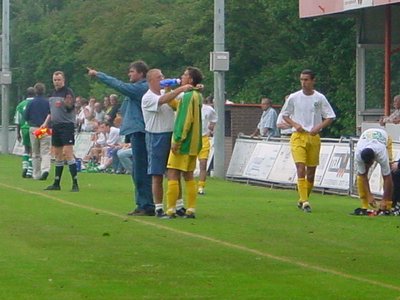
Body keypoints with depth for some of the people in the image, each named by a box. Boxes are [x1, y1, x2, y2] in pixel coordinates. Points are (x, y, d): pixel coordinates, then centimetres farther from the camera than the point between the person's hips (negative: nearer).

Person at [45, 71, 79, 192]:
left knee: (68, 154, -13)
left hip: (67, 126, -8)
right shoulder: (52, 94, 15)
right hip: (55, 126, 8)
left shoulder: (68, 92, -8)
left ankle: (75, 184, -14)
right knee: (58, 156, 12)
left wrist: (68, 104, -39)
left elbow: (71, 108, -19)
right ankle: (56, 184, 18)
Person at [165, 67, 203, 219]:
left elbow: (185, 120, -21)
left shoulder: (188, 96, -15)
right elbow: (177, 107, 21)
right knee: (188, 176, 12)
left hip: (184, 143, -9)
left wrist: (177, 140, -19)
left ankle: (171, 210, -9)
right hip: (193, 143, 9)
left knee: (172, 175, -6)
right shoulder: (198, 96, 13)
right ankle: (191, 210, 11)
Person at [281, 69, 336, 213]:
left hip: (314, 137, 1)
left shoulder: (320, 98, 2)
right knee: (301, 169, -15)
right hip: (298, 137, -1)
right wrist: (294, 124, -6)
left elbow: (330, 117, 6)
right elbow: (285, 115, 12)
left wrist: (318, 127, -10)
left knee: (311, 172, 6)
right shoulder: (294, 97, 2)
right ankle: (304, 201, -18)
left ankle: (303, 200, 21)